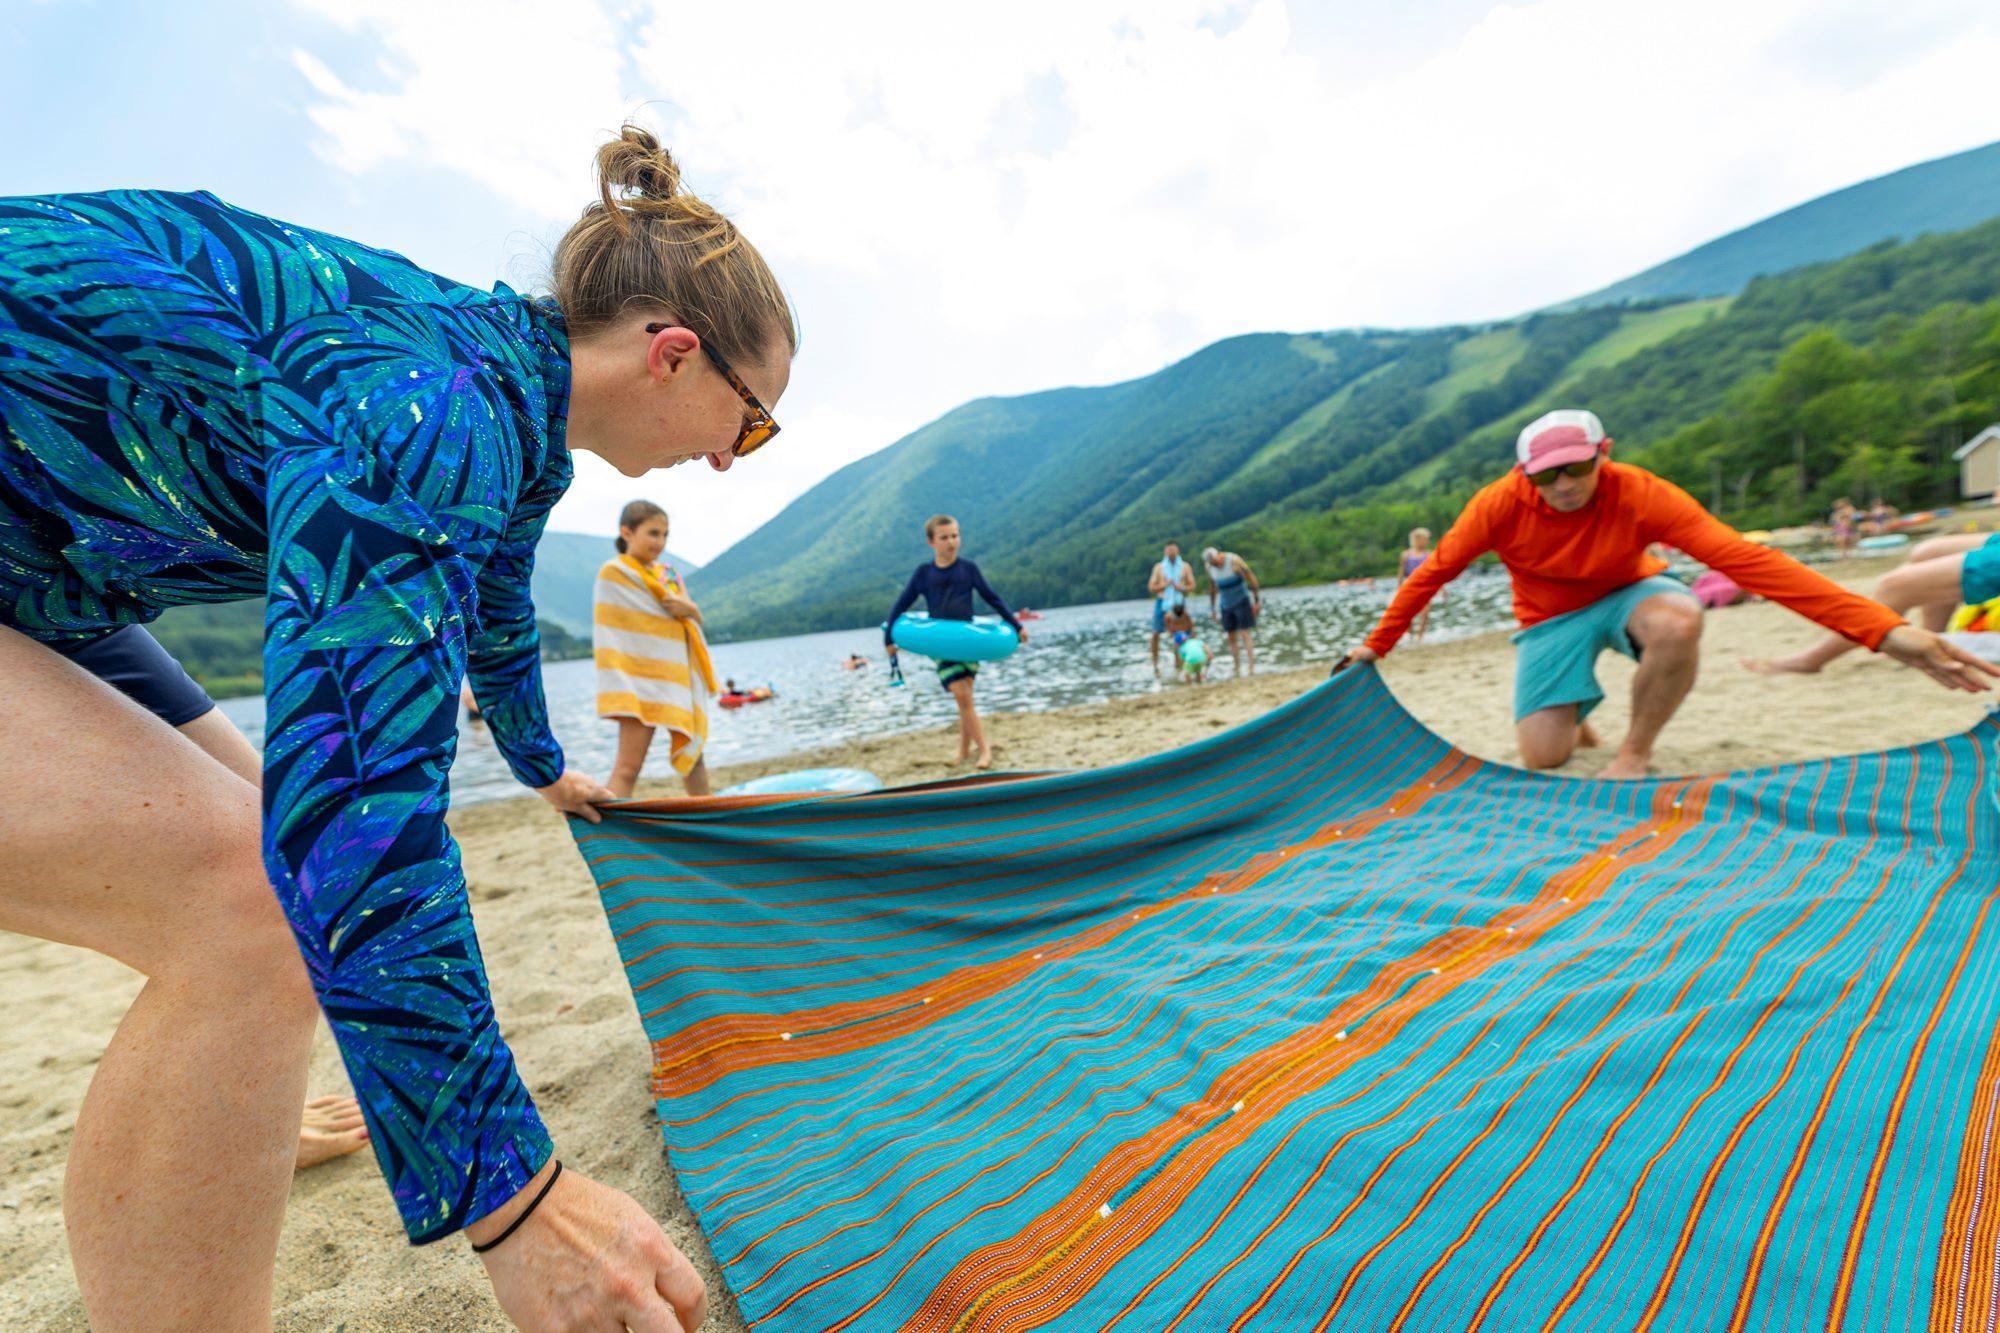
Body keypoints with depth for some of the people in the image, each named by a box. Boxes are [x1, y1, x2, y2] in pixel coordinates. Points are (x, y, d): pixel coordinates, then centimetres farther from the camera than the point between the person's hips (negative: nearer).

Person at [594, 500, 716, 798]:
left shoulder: (669, 573, 13)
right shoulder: (613, 572, -5)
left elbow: (696, 621, 13)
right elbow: (608, 634, -10)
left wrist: (690, 610, -9)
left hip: (680, 675, 7)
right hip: (642, 681, -6)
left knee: (692, 755, 16)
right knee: (628, 767, -11)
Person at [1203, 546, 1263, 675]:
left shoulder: (1234, 560, -21)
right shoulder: (1209, 566, -4)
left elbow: (1252, 578, -15)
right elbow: (1212, 587, 9)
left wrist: (1258, 601, -13)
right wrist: (1212, 608, 13)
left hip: (1242, 601, -5)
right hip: (1226, 604, 5)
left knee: (1244, 634, -12)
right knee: (1231, 637, 3)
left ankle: (1252, 668, -13)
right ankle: (1236, 670, 8)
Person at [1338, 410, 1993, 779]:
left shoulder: (1638, 493, -26)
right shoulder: (1500, 505, -26)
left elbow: (1749, 559, -32)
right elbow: (1433, 572, -16)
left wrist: (1885, 628, -41)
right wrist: (1377, 646, -12)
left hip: (1624, 593, 0)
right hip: (1551, 617, 0)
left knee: (1678, 620, -39)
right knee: (1543, 757, -12)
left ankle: (1636, 751, -14)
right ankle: (1573, 707, 28)